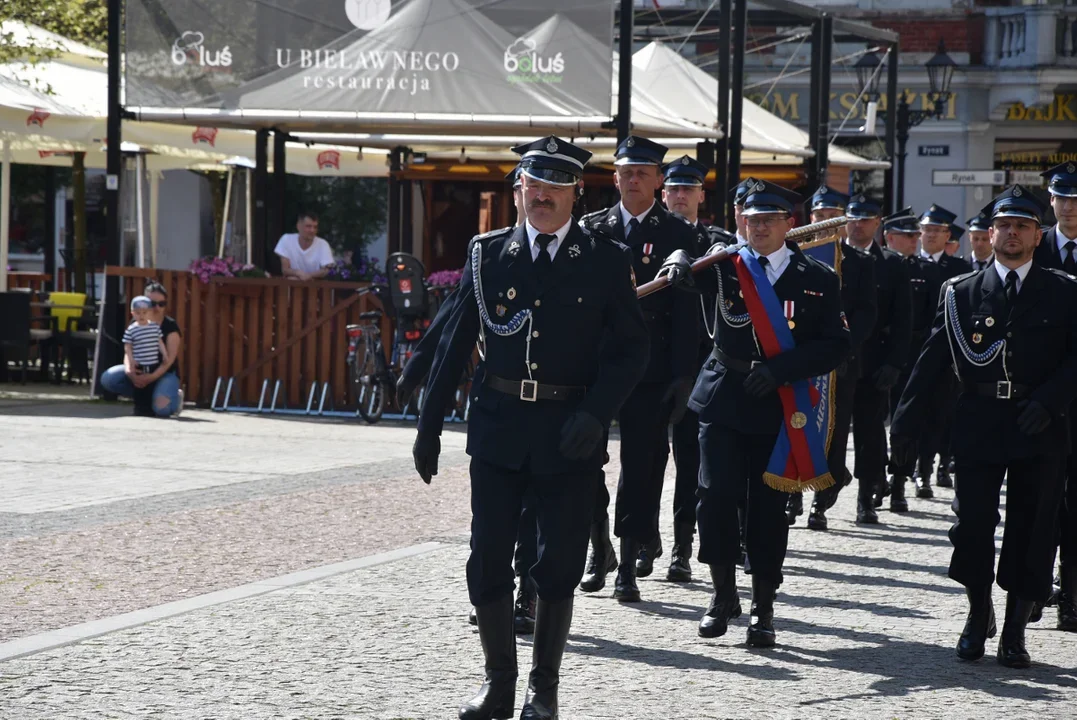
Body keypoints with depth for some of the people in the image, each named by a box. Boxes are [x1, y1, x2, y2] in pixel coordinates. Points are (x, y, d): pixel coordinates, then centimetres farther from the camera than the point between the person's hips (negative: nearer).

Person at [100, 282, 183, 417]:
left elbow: (169, 359, -16)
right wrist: (129, 371, -30)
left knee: (161, 408, -34)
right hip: (140, 371, 4)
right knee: (108, 378, -22)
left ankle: (176, 396, 5)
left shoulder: (170, 326, -10)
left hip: (165, 373, -4)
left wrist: (152, 377, -31)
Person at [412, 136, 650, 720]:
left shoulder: (606, 261, 2)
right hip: (498, 429, 2)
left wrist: (594, 414, -14)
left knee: (559, 566, 2)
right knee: (487, 561, 1)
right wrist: (429, 425, 7)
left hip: (569, 434, -1)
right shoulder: (487, 255, 6)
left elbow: (632, 347, 0)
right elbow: (455, 344, 9)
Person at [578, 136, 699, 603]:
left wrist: (683, 375, -7)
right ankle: (598, 548, 19)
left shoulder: (679, 235, 3)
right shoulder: (592, 229, 9)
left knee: (640, 464, -1)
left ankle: (628, 564, 4)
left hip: (650, 370, -2)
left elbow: (687, 311, -1)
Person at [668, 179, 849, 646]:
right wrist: (680, 262, -26)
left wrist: (779, 369, -14)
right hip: (723, 398, 1)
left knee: (768, 507, 3)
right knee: (716, 498, -7)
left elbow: (836, 346, -2)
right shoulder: (726, 266, 4)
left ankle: (763, 606, 14)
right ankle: (723, 594, 10)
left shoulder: (818, 280, 2)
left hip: (779, 406, -1)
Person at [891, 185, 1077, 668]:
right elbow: (933, 358, 5)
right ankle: (978, 615, 22)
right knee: (972, 522, -1)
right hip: (978, 424, 1)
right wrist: (907, 420, -2)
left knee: (1031, 529, 1)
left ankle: (1015, 631, 11)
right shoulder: (962, 292, 8)